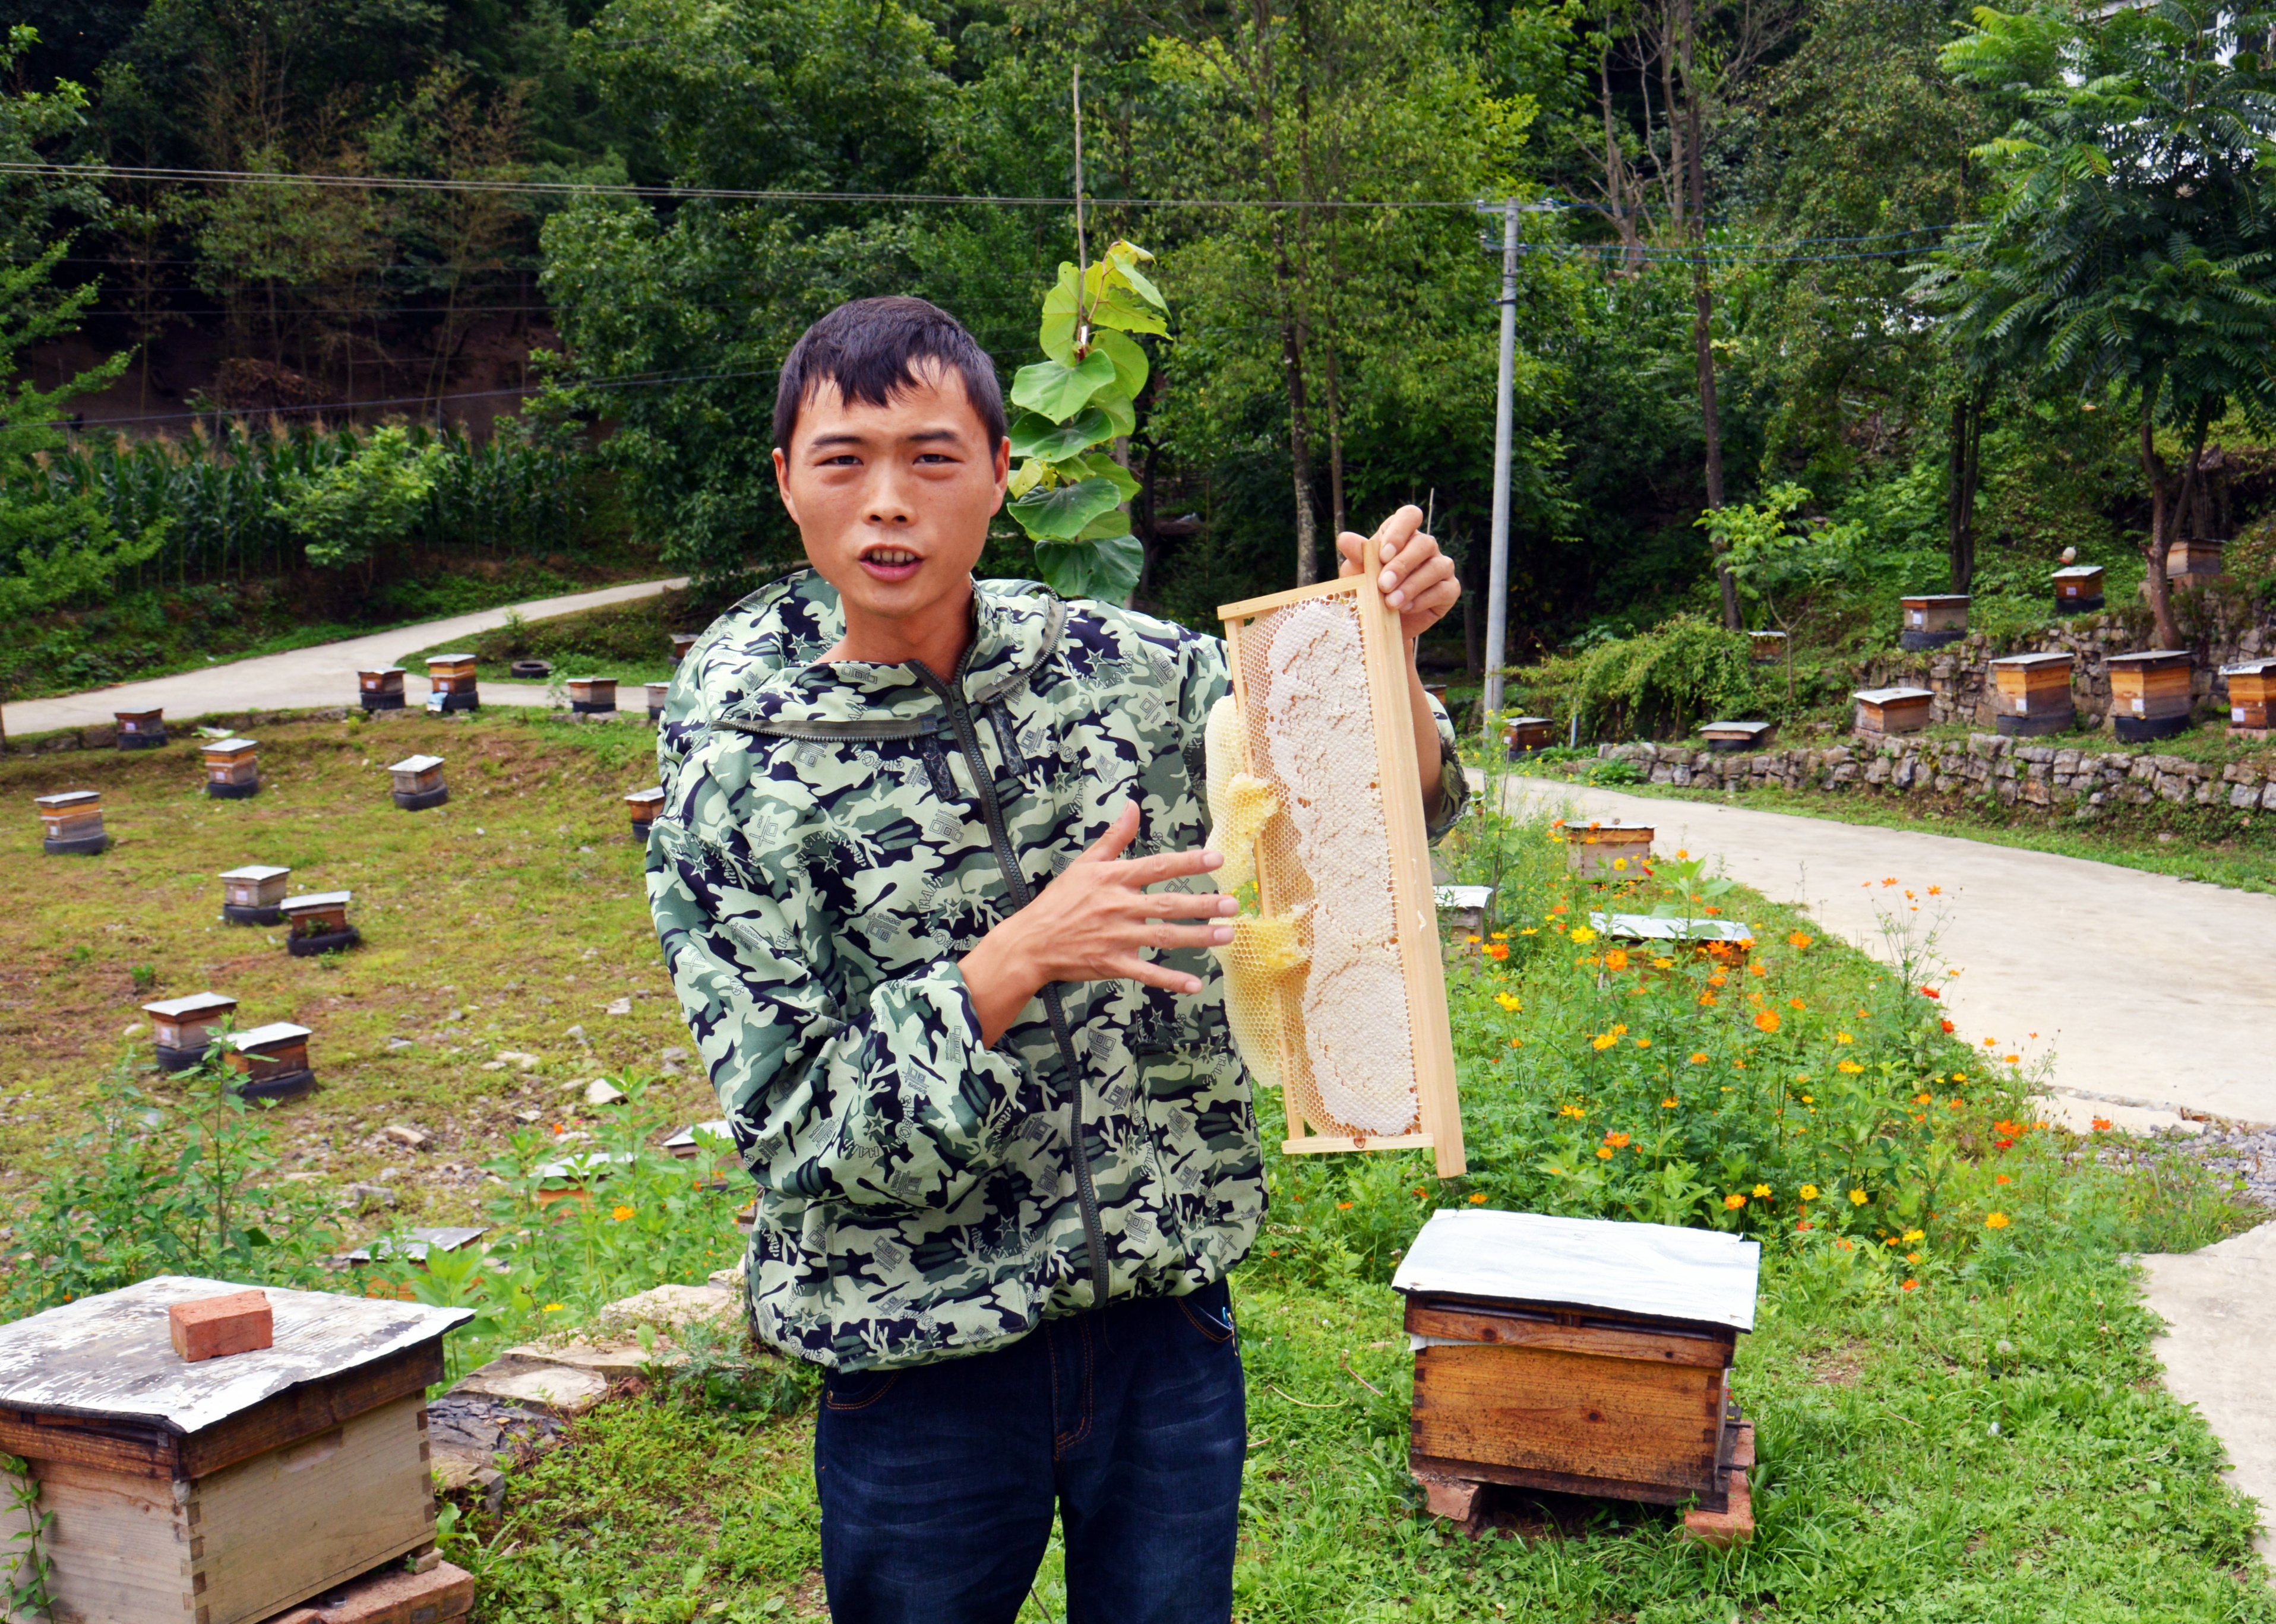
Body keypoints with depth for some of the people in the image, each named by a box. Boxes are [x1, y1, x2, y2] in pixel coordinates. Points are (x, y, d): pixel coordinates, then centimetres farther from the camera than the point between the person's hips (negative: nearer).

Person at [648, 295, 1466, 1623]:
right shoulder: (735, 769, -11)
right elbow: (793, 1119, -15)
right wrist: (1020, 959, -26)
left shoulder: (1129, 668, -3)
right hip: (923, 1360, -2)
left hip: (1167, 1312, 3)